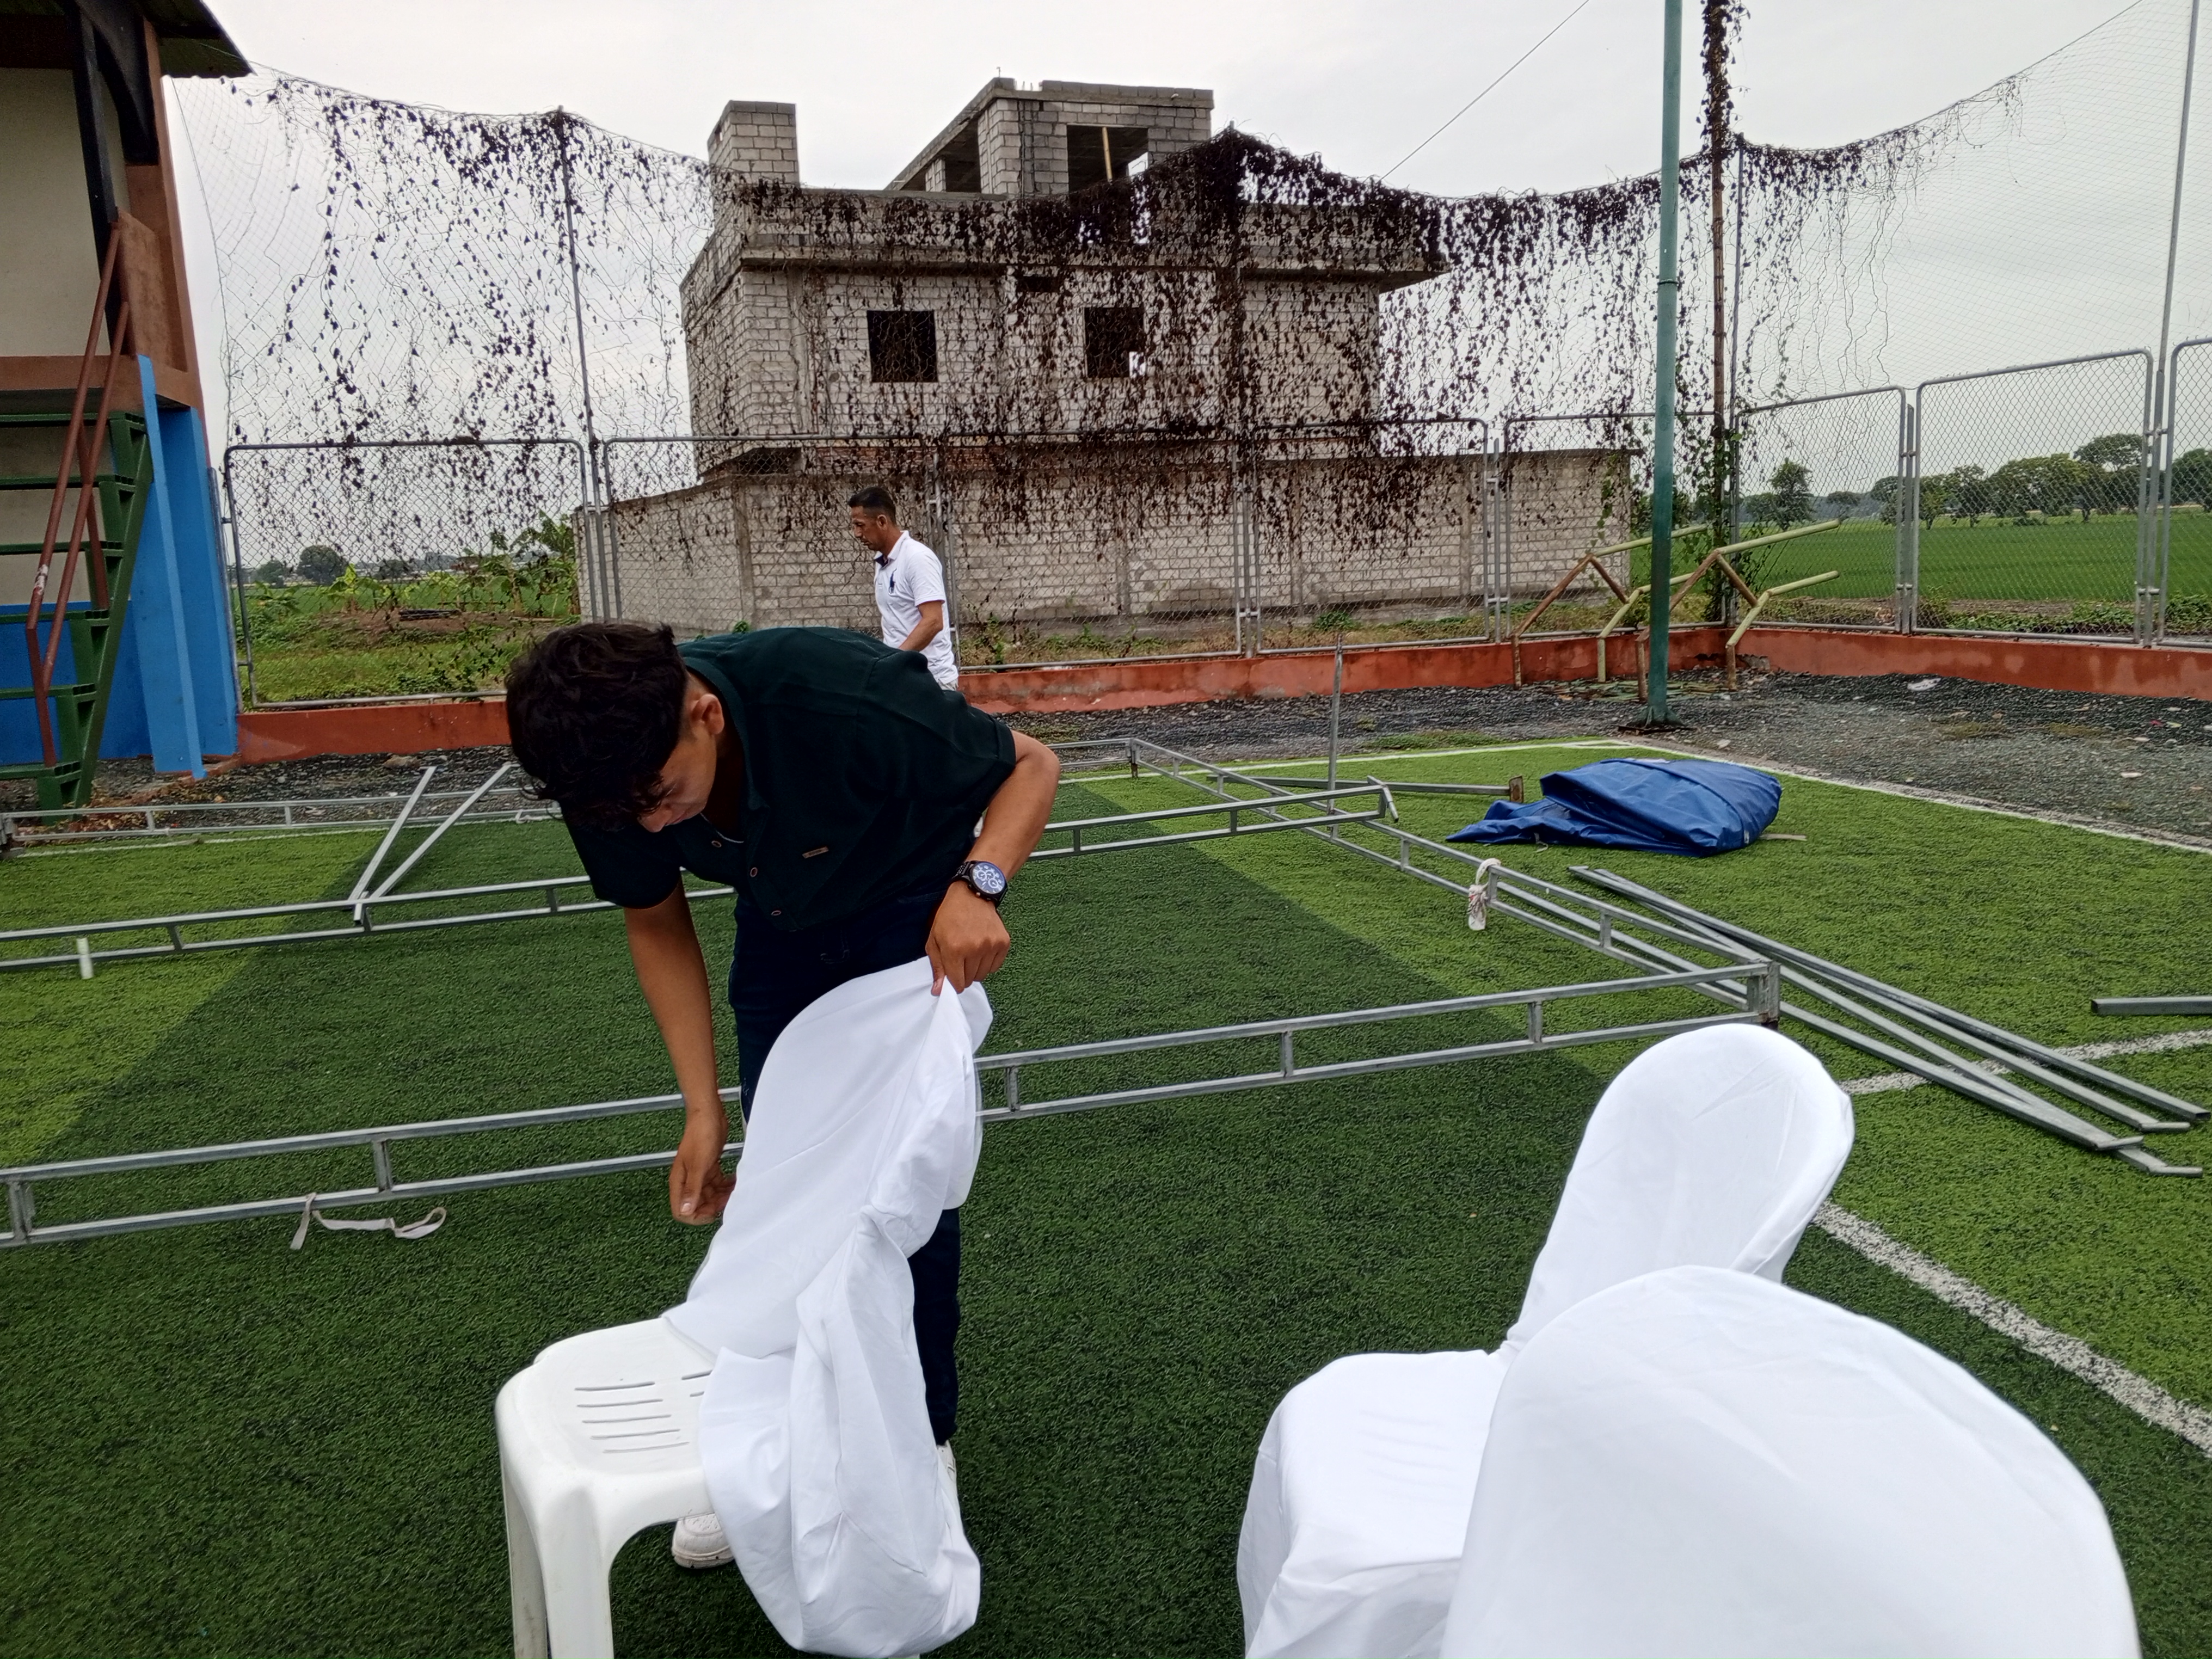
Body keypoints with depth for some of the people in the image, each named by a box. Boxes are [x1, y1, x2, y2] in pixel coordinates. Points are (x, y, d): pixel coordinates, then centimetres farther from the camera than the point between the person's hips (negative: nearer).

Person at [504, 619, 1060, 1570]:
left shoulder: (843, 701, -40)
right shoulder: (612, 772, -25)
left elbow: (1031, 766, -23)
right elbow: (657, 925, -7)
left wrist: (977, 884, -42)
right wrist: (703, 1110, -12)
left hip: (913, 913, -4)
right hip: (782, 928, 4)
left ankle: (921, 1438, 20)